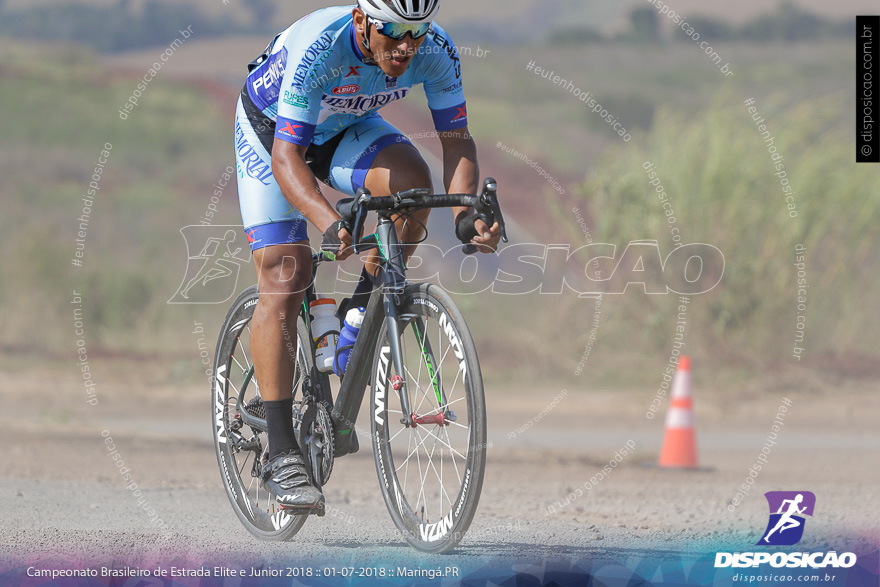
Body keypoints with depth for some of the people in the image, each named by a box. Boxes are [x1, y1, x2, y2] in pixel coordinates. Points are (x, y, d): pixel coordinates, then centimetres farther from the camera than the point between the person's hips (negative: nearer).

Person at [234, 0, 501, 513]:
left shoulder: (436, 52, -27)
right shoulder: (318, 47, -40)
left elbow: (457, 140, -21)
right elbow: (286, 157, -41)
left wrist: (465, 212, -40)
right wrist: (330, 224, -58)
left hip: (345, 128, 3)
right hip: (271, 129, -3)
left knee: (411, 183, -29)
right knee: (283, 282, -15)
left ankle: (366, 309, -4)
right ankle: (282, 456, -14)